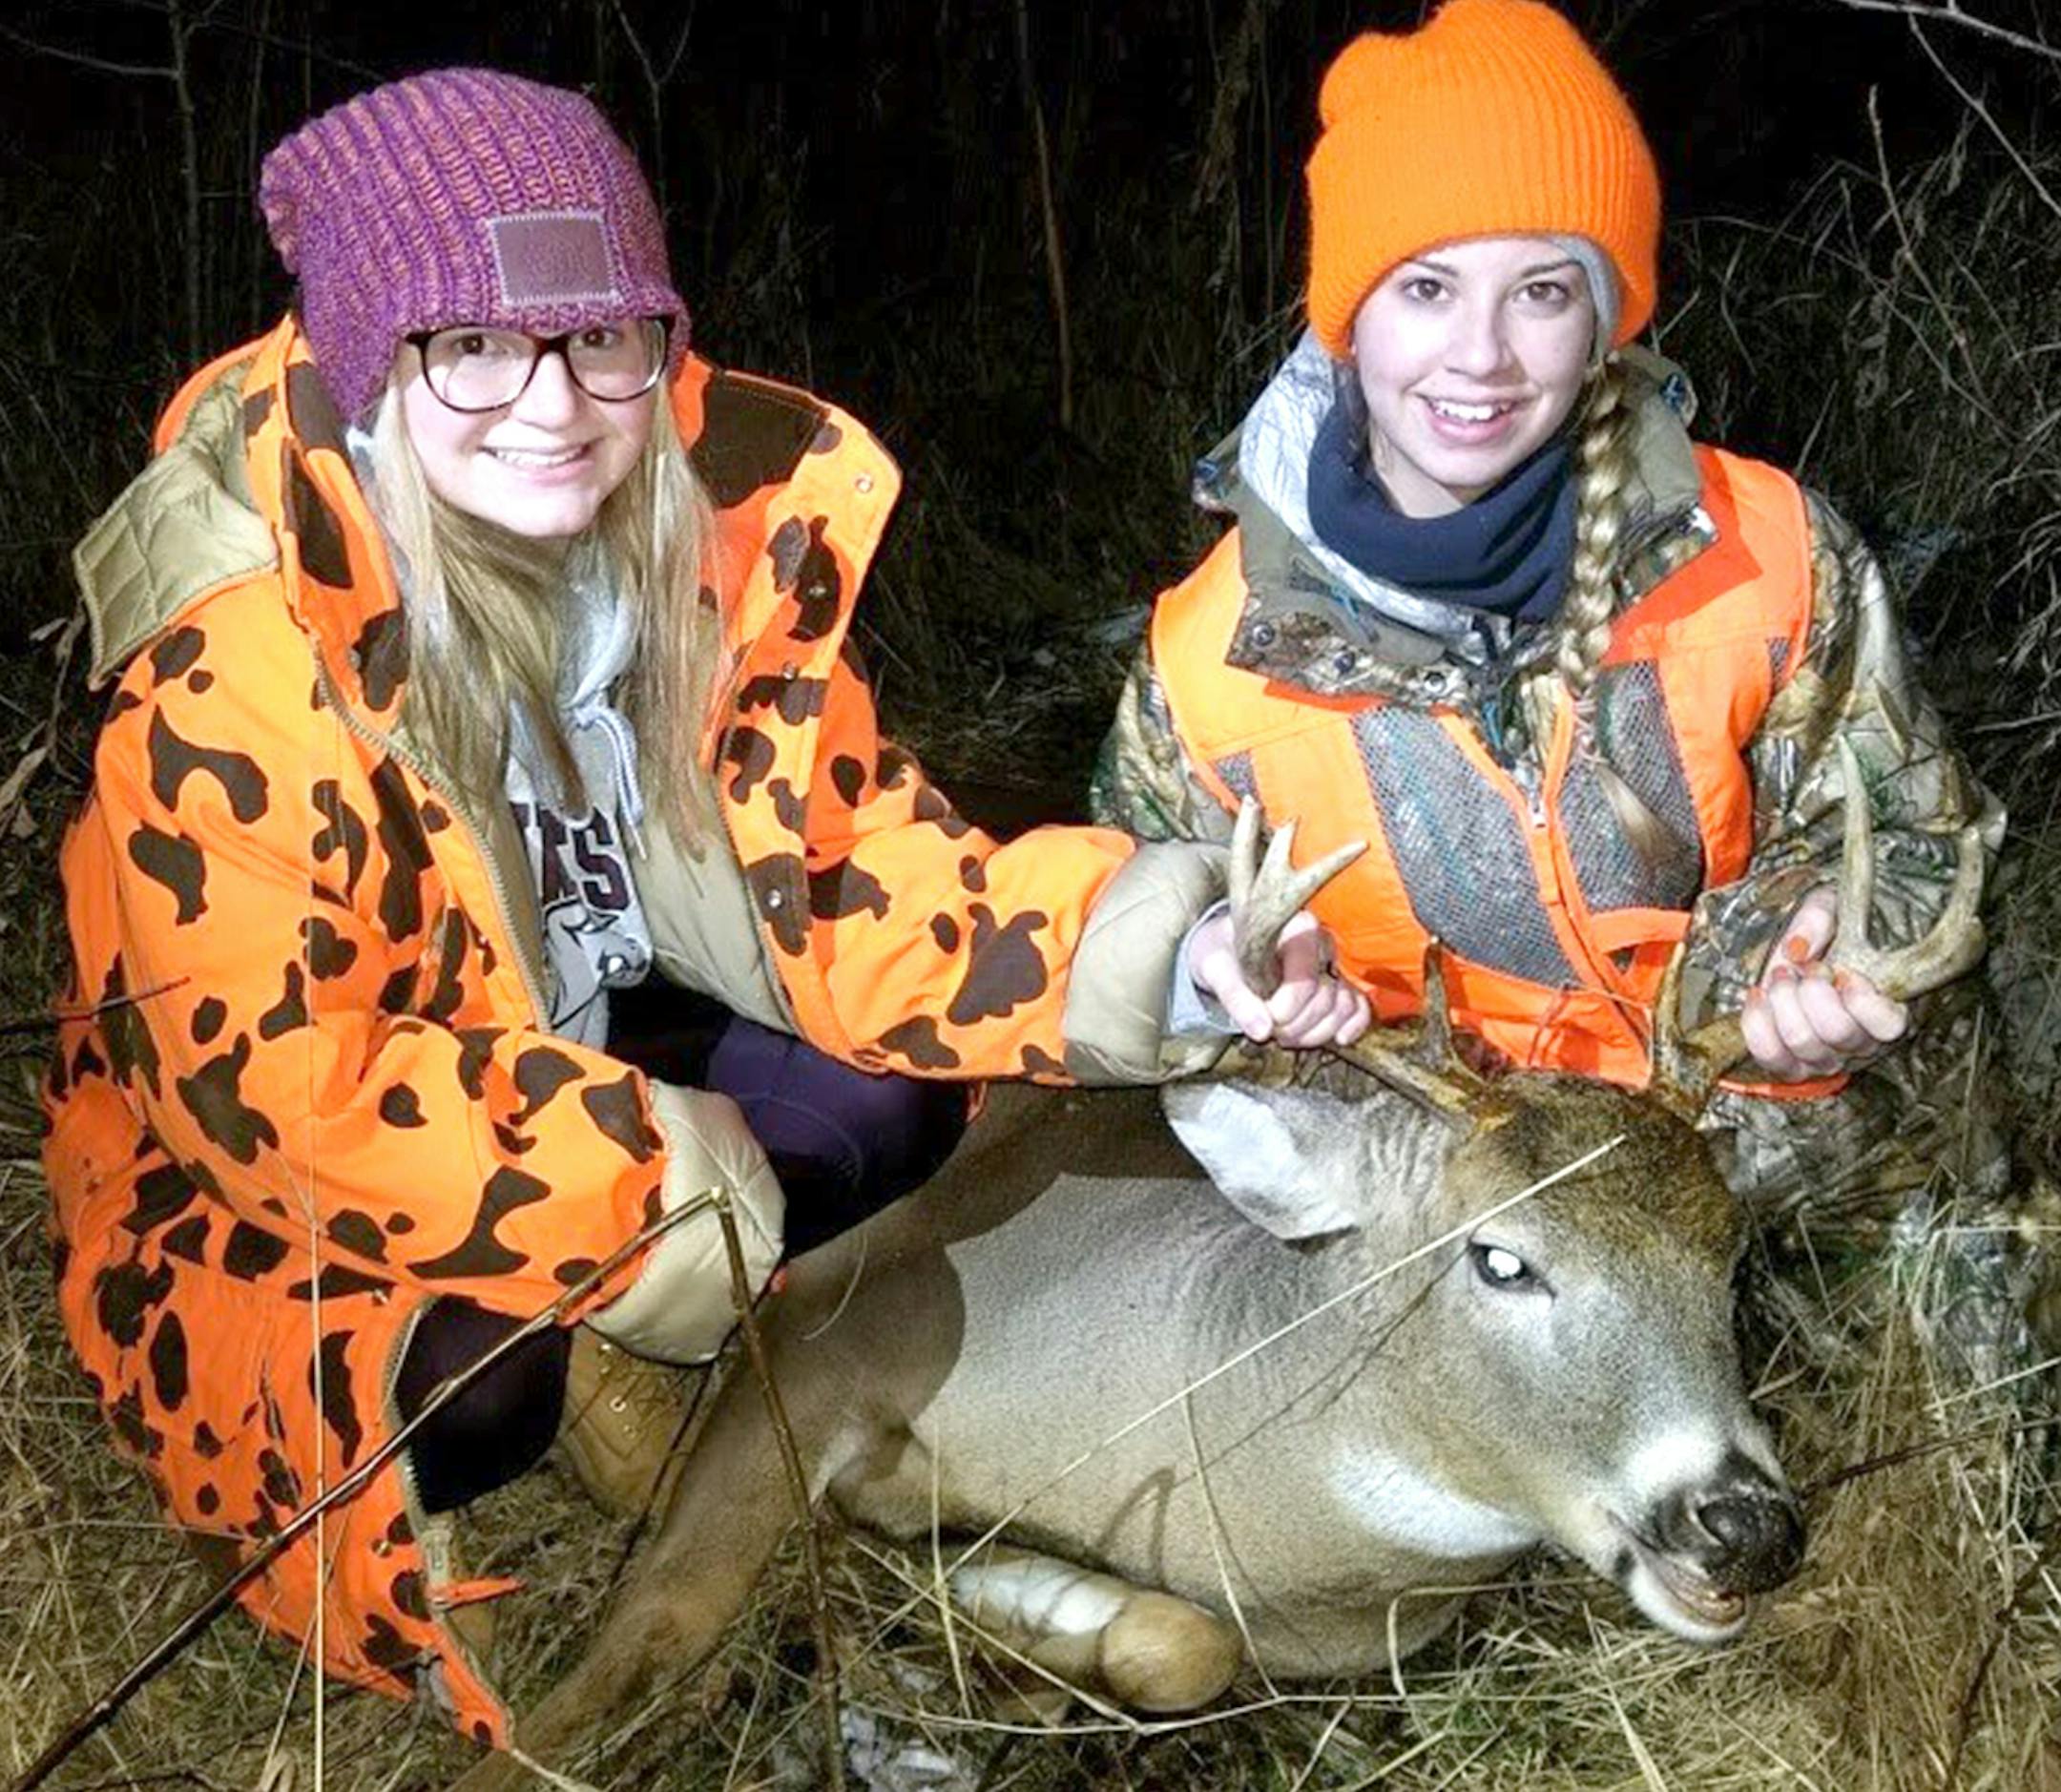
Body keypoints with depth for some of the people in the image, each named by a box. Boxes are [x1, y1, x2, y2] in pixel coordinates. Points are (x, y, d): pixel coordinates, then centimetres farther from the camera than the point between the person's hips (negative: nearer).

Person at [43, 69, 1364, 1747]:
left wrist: (1126, 952, -27)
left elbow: (840, 870, -10)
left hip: (620, 1055, 5)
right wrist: (649, 1178, -27)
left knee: (902, 1085, -16)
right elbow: (267, 1074, -29)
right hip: (305, 1183, -5)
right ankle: (570, 1359, 2)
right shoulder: (239, 637, -29)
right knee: (442, 1376, -33)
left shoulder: (722, 508, -13)